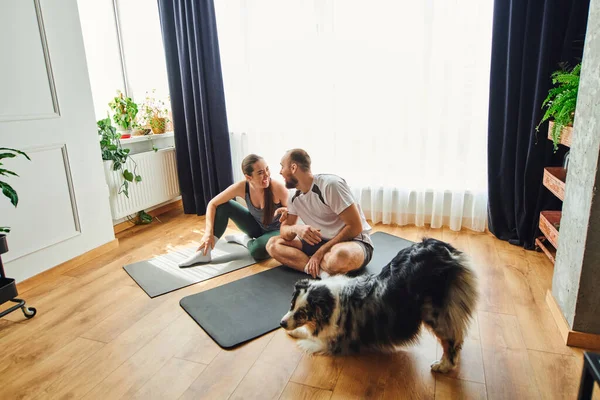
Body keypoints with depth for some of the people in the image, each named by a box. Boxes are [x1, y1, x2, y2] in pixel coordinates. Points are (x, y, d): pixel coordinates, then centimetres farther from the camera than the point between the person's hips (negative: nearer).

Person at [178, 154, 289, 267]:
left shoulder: (277, 188, -31)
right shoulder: (242, 187, -22)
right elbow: (212, 204, -15)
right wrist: (208, 232, -25)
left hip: (276, 231, -3)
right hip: (256, 227, 4)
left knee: (257, 250, -37)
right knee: (223, 205, -15)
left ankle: (246, 240, 1)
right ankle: (204, 252, -13)